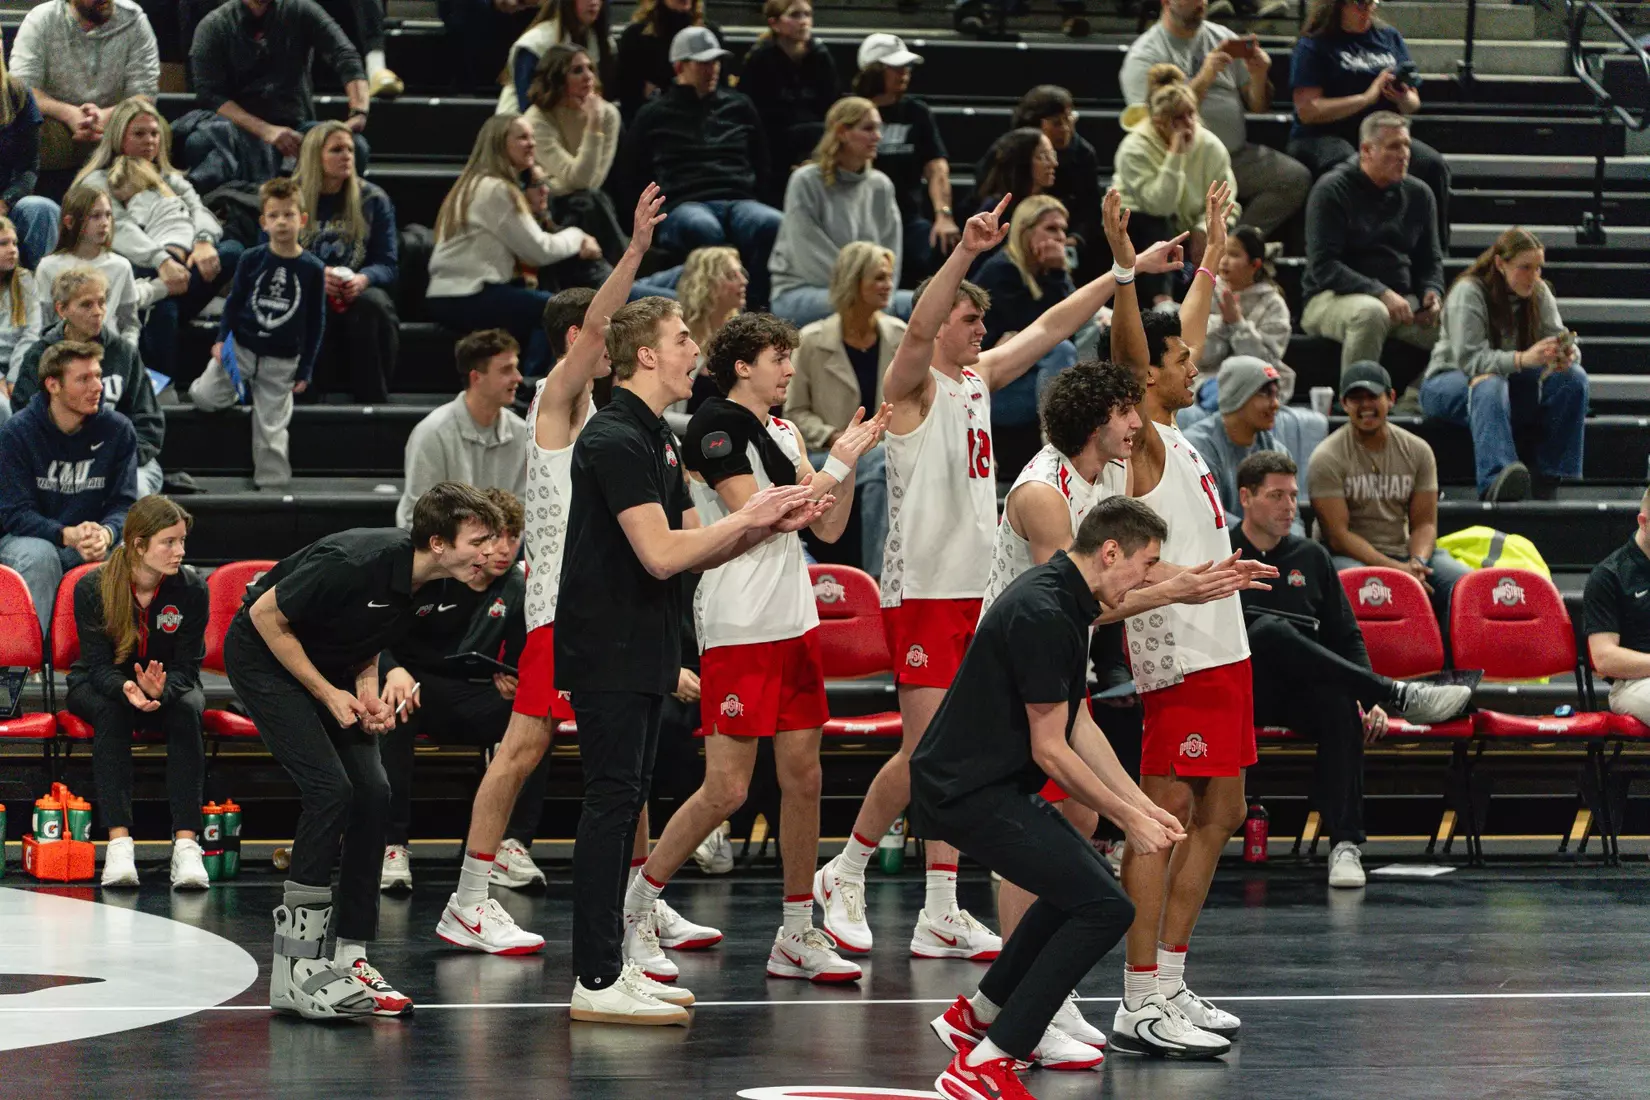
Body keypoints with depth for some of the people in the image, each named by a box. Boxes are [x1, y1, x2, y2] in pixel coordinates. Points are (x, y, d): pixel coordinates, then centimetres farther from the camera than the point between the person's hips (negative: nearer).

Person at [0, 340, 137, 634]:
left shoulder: (118, 430, 0)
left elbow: (123, 503, -1)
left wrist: (105, 533, -27)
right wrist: (68, 536, -30)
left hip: (92, 541, 2)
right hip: (25, 538, -2)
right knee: (39, 556, -37)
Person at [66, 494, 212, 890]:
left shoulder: (191, 588, -17)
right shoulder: (92, 588, -20)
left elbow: (187, 666, -16)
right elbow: (100, 665, -20)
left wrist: (160, 690, -40)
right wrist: (126, 689, -44)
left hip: (169, 683, 1)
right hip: (99, 684, -1)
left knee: (186, 709, -33)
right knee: (110, 711, -36)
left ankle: (186, 843, -41)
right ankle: (118, 843, -43)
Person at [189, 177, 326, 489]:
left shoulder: (313, 269, -5)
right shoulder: (251, 260, -3)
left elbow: (316, 322, 1)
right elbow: (234, 301, 6)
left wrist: (304, 370, 1)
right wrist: (222, 338, -6)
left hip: (282, 360, -1)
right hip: (240, 348, 1)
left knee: (271, 429, 1)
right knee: (204, 397, -11)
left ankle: (272, 485, 15)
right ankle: (240, 389, 20)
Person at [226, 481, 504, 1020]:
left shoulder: (439, 585, -11)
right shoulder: (356, 562, -35)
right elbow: (266, 616, -23)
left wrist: (369, 689, -9)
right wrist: (328, 695, -19)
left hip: (331, 665, 8)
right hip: (262, 654, -8)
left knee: (372, 793, -5)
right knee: (330, 789, -20)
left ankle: (349, 955, 2)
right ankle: (296, 969, -16)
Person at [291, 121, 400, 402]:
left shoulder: (373, 199, 10)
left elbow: (388, 264, 5)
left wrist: (363, 279, -21)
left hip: (358, 292, 2)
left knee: (373, 305, -35)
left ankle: (374, 398, -26)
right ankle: (314, 395, -27)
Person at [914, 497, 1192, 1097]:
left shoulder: (1064, 602, 11)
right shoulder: (1043, 616, -22)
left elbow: (1079, 726, 17)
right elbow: (1050, 751, -19)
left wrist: (1143, 805, 12)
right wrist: (1128, 818, -10)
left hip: (989, 781, 11)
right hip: (969, 792, -11)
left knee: (1081, 879, 28)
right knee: (1104, 907, -14)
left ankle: (976, 1015, 36)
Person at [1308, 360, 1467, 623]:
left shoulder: (1418, 451, 9)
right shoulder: (1327, 458, -5)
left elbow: (1424, 523, 8)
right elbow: (1337, 535, -11)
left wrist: (1416, 563, -15)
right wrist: (1396, 569, -21)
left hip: (1404, 553, 4)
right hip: (1349, 557, -4)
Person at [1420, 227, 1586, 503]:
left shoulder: (1539, 293, 3)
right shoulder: (1468, 292, -16)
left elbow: (1558, 340, -1)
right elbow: (1467, 358, -26)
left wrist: (1567, 355, -28)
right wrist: (1521, 359, -40)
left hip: (1511, 382, 6)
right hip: (1448, 383, -6)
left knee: (1573, 377, -18)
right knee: (1489, 383, -41)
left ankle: (1550, 478, -25)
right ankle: (1495, 481, -62)